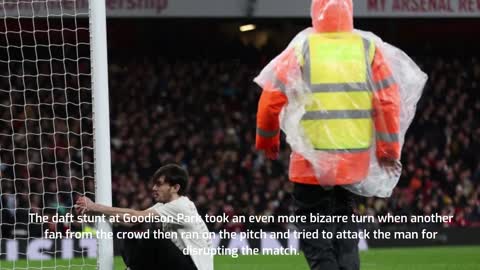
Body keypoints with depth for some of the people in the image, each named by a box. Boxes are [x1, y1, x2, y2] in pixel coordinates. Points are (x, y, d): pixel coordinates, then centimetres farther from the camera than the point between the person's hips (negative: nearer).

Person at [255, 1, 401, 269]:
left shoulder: (300, 51, -3)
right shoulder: (369, 49, 3)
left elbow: (271, 98, -4)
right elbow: (388, 99, -2)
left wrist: (267, 140, 11)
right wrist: (389, 148, 6)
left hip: (312, 159, -3)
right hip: (355, 158, 3)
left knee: (315, 230, 3)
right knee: (346, 229, 18)